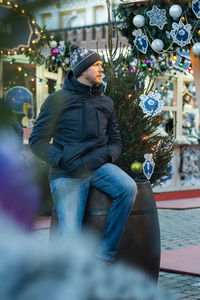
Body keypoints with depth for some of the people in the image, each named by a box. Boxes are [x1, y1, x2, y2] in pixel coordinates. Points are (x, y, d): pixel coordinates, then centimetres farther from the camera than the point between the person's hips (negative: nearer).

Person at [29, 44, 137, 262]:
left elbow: (115, 141, 18)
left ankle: (105, 255, -18)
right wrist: (64, 161, -13)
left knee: (128, 187, -28)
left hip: (99, 167, 4)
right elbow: (37, 141, 1)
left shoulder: (106, 103, 16)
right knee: (70, 235, -19)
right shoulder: (57, 100, 3)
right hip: (66, 175, -3)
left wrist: (105, 156, -5)